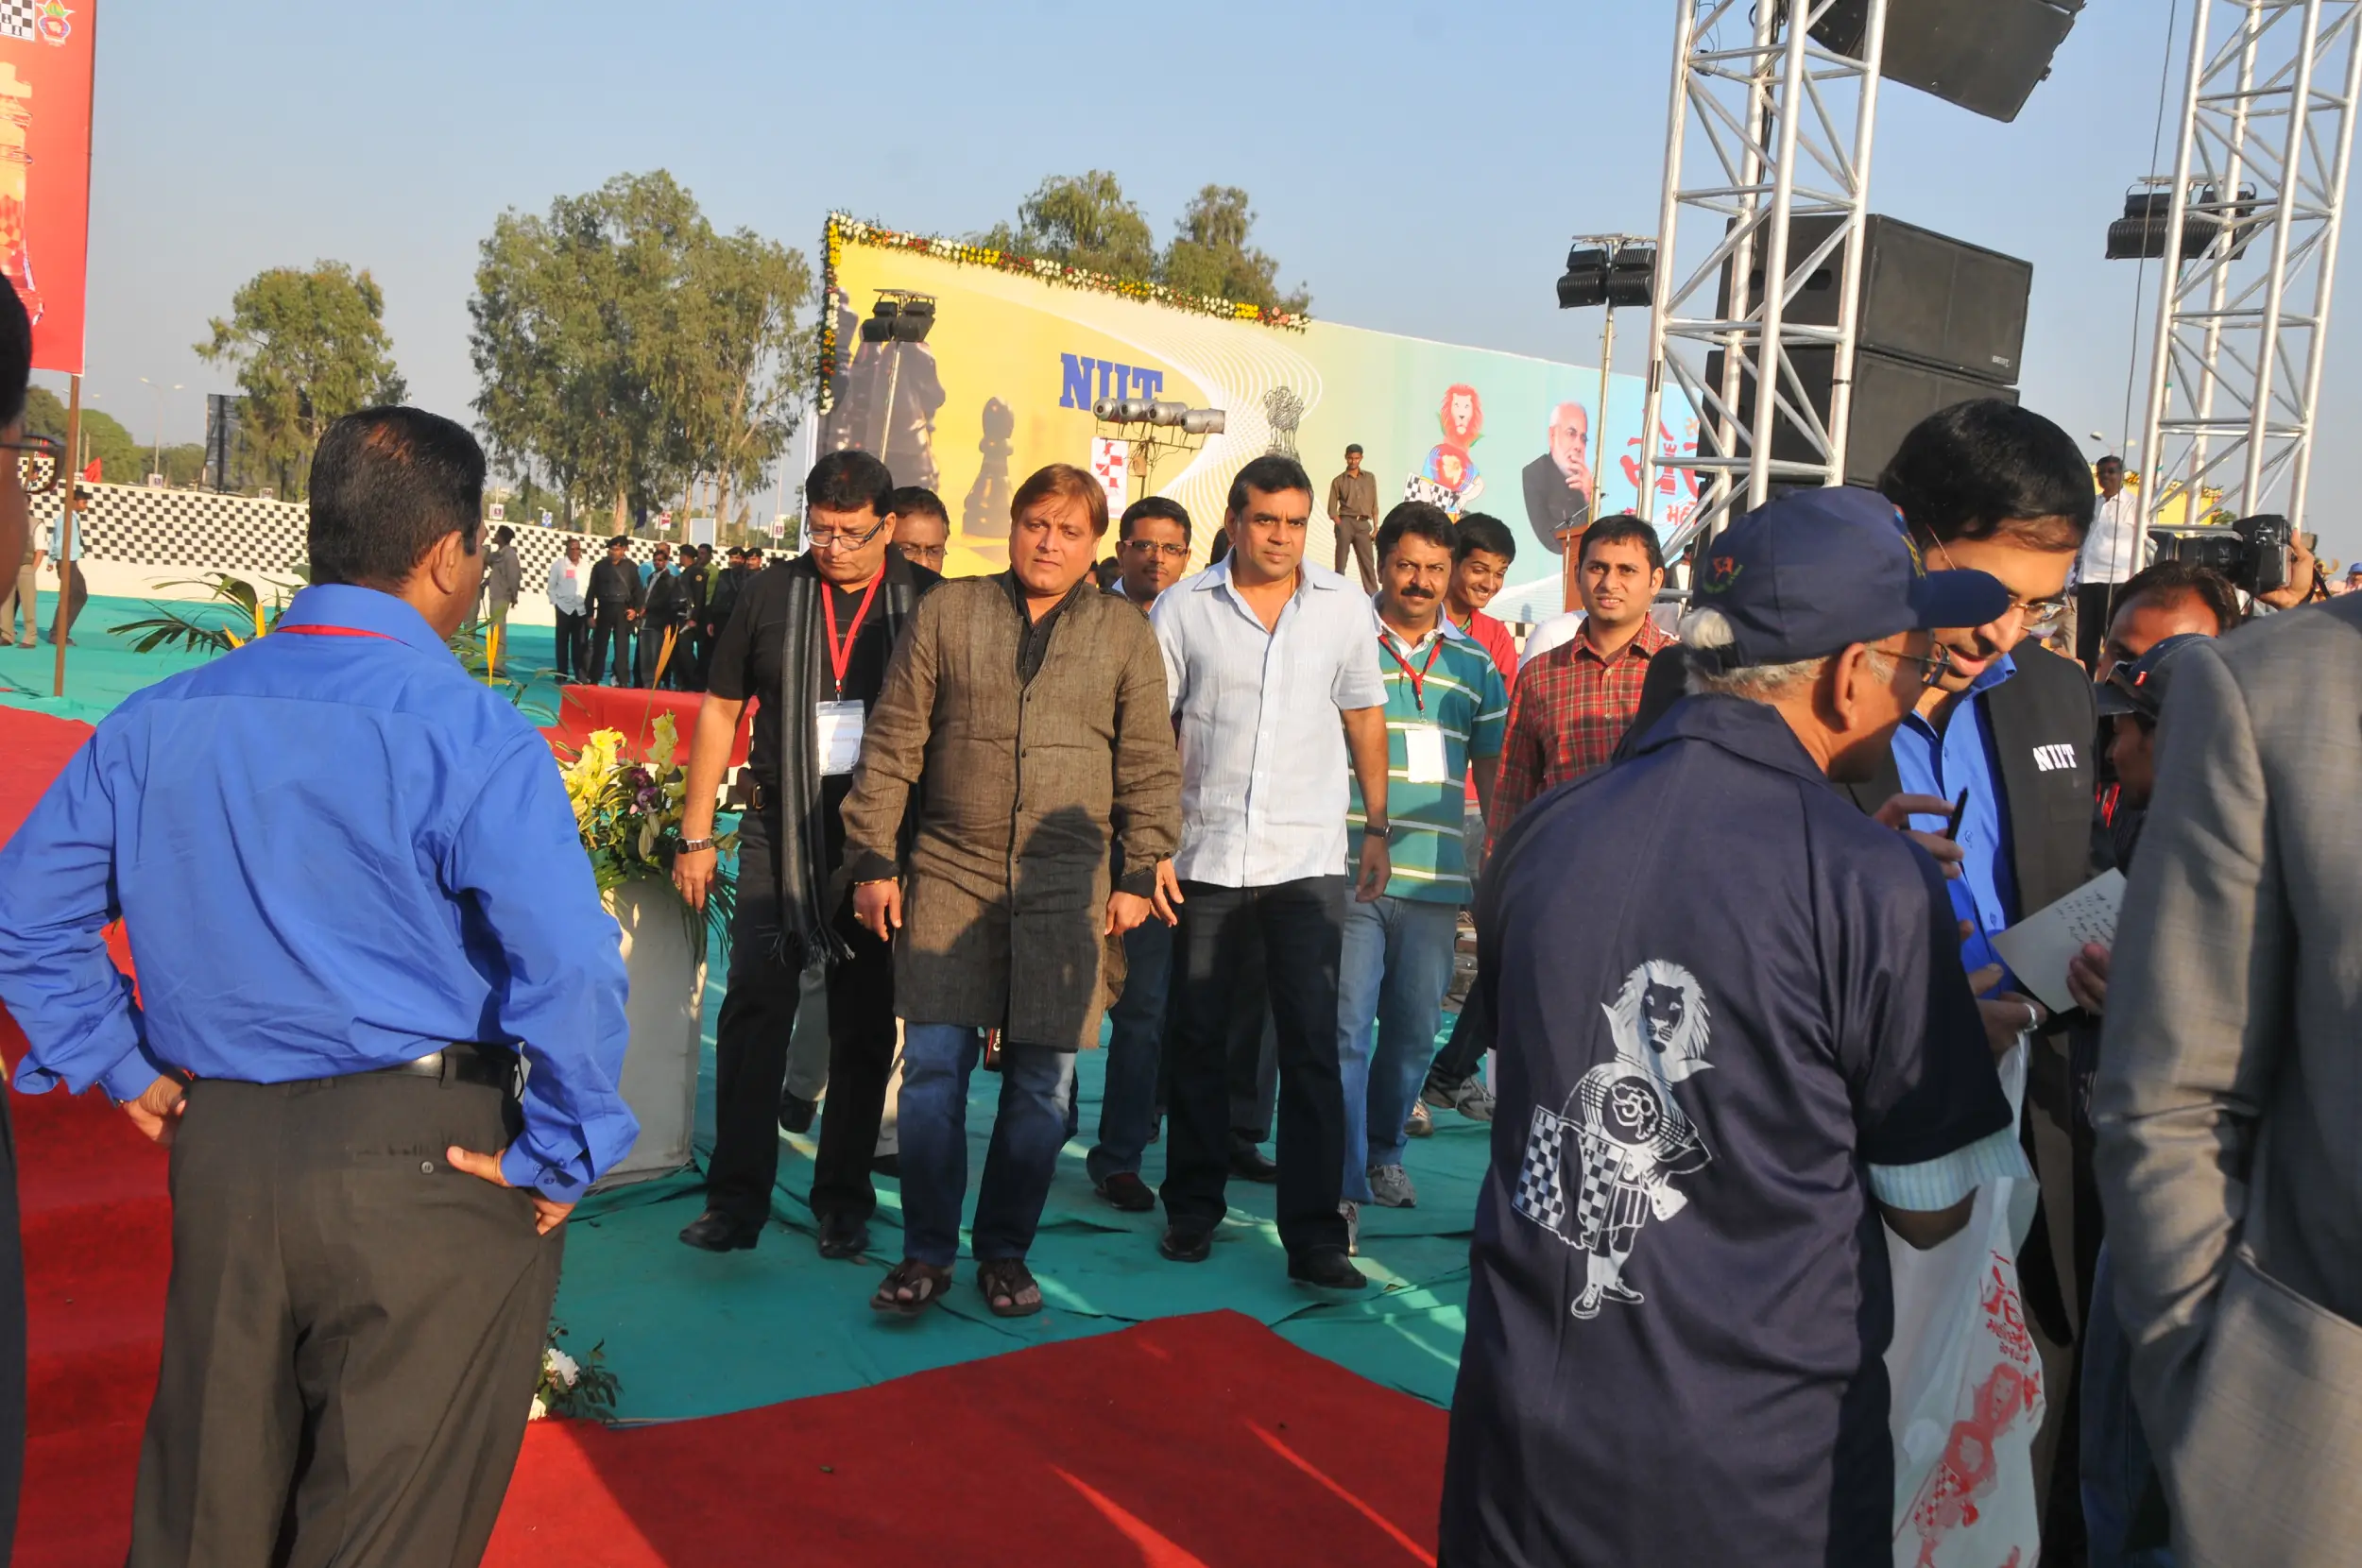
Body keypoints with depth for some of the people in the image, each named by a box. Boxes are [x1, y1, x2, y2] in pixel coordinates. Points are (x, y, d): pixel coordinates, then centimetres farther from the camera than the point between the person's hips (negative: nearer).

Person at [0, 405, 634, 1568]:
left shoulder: (158, 722, 3)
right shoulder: (467, 737, -16)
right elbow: (572, 969, -27)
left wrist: (127, 1071, 14)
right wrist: (562, 1160, -15)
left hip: (216, 1157, 6)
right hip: (427, 1170, -6)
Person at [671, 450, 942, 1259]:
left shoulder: (927, 602, -1)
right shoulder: (771, 594, 4)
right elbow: (720, 710, 8)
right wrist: (696, 834, 5)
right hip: (781, 831, 1)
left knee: (865, 1024, 7)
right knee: (754, 1009, -2)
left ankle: (843, 1200, 19)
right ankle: (737, 1198, 6)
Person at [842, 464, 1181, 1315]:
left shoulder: (1126, 634, 8)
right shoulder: (947, 613, 7)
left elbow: (1150, 767, 8)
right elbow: (892, 743, 6)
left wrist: (1139, 875, 3)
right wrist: (873, 861, 2)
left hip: (1066, 886, 0)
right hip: (951, 872, 0)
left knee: (1042, 1079, 4)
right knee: (933, 1065, -2)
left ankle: (1004, 1250, 20)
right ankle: (926, 1252, 12)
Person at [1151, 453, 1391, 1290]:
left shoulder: (1344, 607, 4)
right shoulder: (1183, 609, 0)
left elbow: (1364, 718, 12)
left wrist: (1376, 827, 9)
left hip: (1307, 860, 0)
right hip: (1206, 855, 0)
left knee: (1312, 1046, -4)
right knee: (1198, 1039, 11)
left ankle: (1314, 1237, 2)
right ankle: (1193, 1210, 26)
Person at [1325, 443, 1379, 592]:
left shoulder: (1370, 478, 12)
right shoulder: (1338, 481, 6)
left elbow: (1374, 505, 12)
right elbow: (1332, 510, 3)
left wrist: (1376, 527, 5)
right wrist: (1340, 526, -10)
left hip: (1363, 524, 2)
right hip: (1345, 523, -2)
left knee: (1368, 562, -1)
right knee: (1341, 563, -2)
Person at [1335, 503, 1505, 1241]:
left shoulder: (1474, 664, 12)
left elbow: (1493, 776, 17)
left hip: (1435, 879, 4)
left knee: (1414, 1032, 12)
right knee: (1345, 1030, -6)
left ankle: (1383, 1151, 32)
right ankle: (1340, 1183, -1)